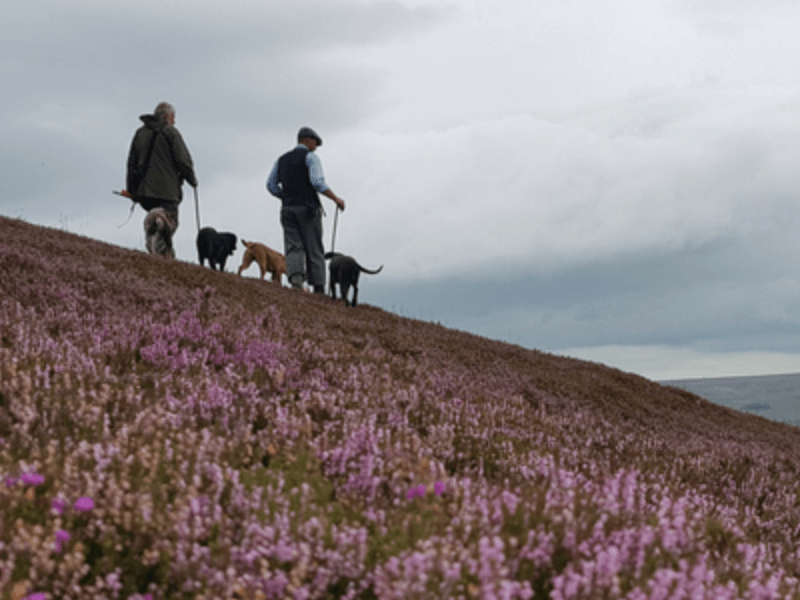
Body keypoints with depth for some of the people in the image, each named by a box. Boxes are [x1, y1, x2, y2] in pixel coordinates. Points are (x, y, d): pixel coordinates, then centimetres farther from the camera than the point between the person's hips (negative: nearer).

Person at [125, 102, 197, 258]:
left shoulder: (140, 133, 18)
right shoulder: (170, 132, -1)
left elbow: (131, 162, 18)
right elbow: (183, 161, -6)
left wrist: (131, 189, 20)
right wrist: (192, 180, 10)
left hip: (143, 190, 6)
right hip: (166, 190, -6)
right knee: (171, 223, -7)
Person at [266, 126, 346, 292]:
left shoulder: (282, 159, 16)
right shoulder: (310, 157, -3)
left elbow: (271, 185, 14)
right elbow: (317, 182, -18)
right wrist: (336, 198, -10)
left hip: (288, 210, 4)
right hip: (308, 210, -4)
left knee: (293, 248, -3)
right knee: (314, 249, 2)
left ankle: (295, 276, -30)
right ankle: (318, 289, 1)